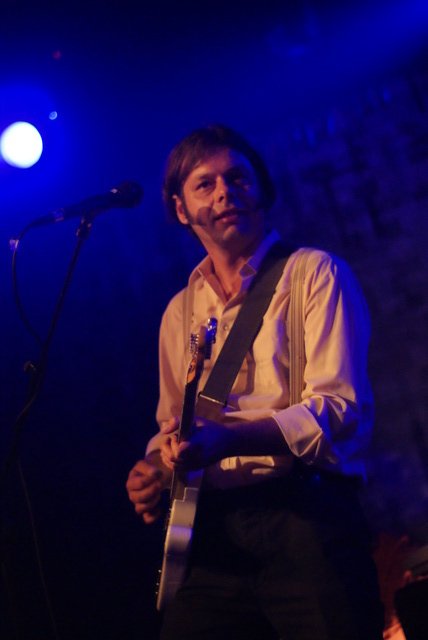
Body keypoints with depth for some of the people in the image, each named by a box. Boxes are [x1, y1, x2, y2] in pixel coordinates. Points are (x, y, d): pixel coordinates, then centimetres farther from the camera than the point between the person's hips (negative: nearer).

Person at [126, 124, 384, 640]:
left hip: (306, 516, -4)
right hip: (213, 533, 5)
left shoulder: (314, 274, 2)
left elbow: (341, 408, -10)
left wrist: (228, 439, -23)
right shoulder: (179, 312, 18)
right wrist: (156, 467, 3)